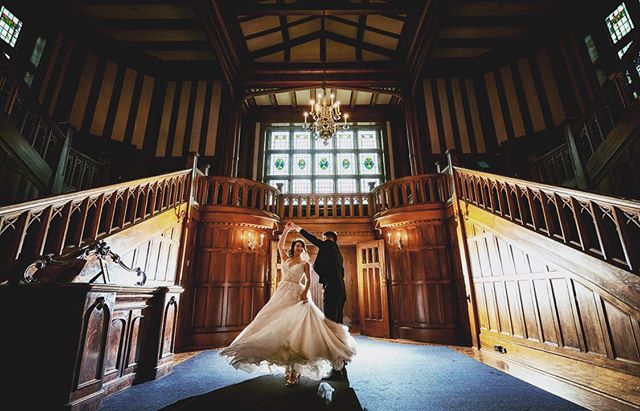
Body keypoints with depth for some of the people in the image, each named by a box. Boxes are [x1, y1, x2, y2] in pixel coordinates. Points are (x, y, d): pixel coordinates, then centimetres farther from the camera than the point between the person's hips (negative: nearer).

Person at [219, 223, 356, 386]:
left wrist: (305, 292, -15)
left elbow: (308, 280, 2)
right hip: (282, 293, 4)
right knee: (279, 323, -2)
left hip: (297, 295, -3)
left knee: (295, 325, -15)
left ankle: (294, 369, -12)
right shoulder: (286, 259, 15)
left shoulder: (305, 263, 7)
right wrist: (286, 231, 5)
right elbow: (280, 245, 8)